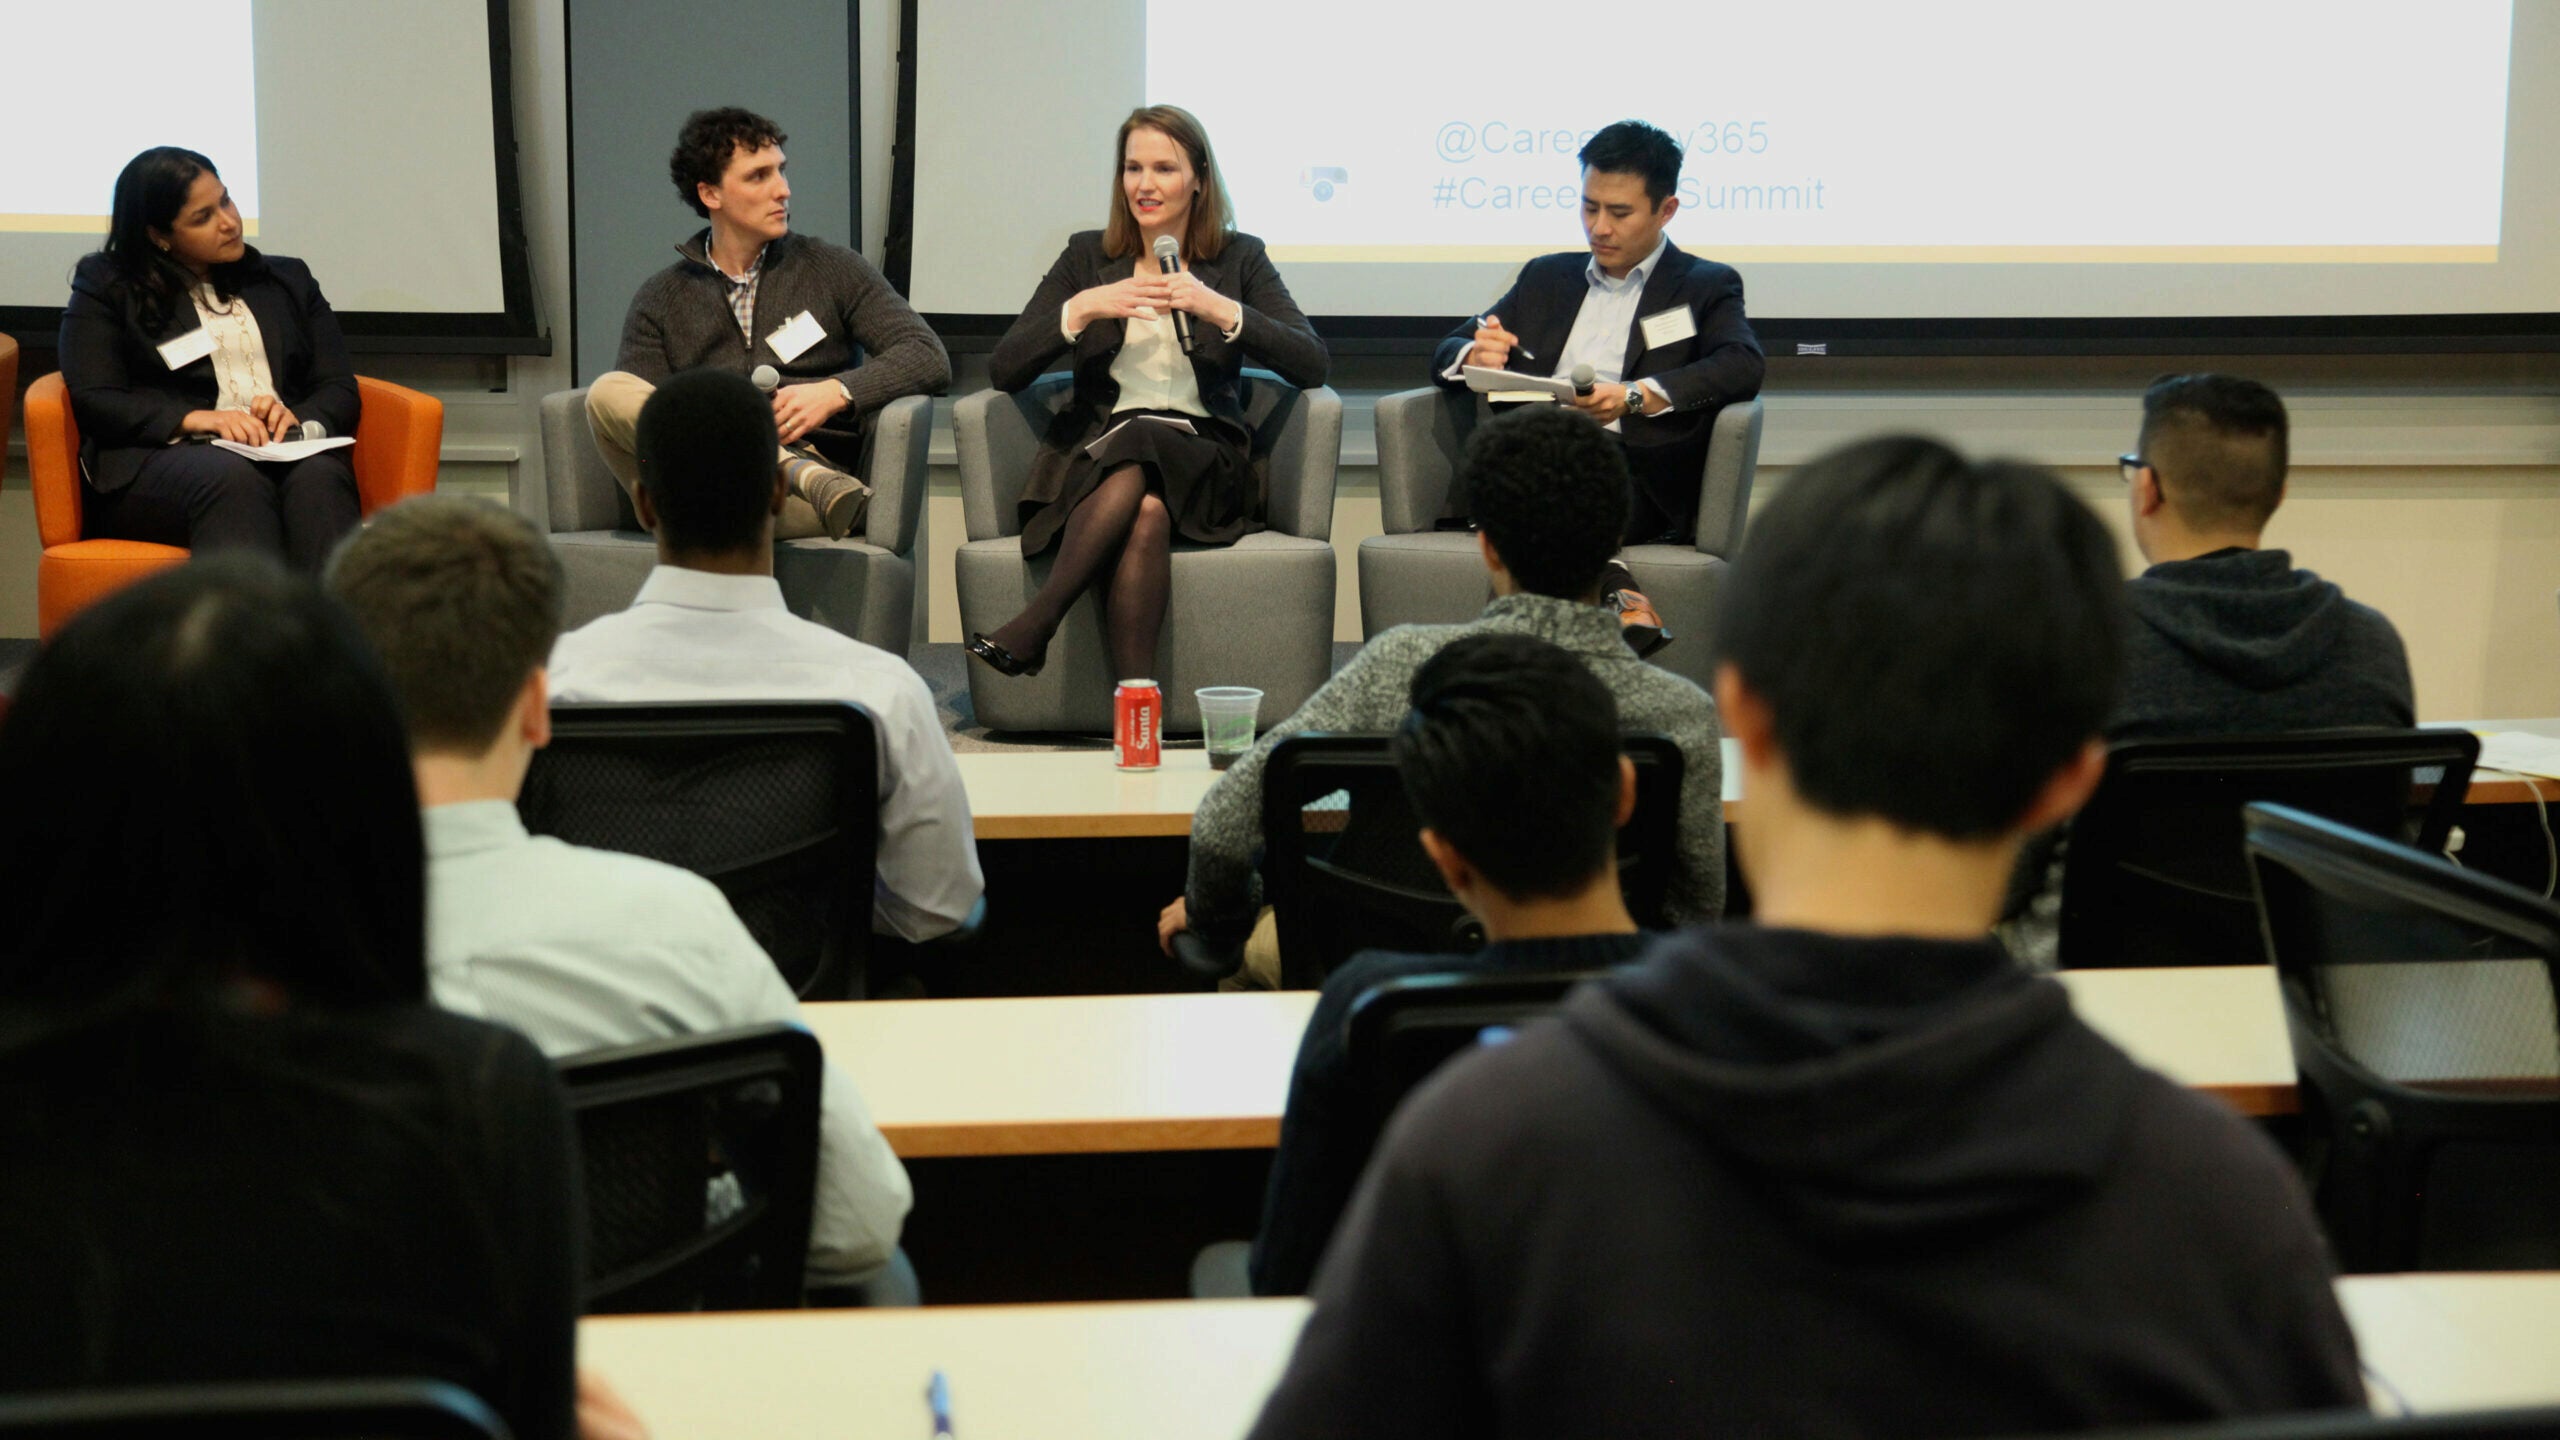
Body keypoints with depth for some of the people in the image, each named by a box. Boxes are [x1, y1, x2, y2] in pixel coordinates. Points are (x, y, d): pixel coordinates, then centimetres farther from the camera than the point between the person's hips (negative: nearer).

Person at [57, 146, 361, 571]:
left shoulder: (288, 280, 26)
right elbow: (93, 401, 3)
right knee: (232, 479, -39)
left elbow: (340, 391, 17)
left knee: (318, 475, -36)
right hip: (158, 460, -2)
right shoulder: (106, 288, 17)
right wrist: (196, 419, -14)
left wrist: (298, 419, -7)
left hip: (288, 453, 2)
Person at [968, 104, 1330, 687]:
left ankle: (1032, 628, -37)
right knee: (1145, 511, -36)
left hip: (1203, 464, 0)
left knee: (1139, 443, -36)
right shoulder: (1086, 257, 16)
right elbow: (1002, 371, 6)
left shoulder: (1240, 259, 13)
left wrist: (1222, 311, -14)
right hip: (1094, 458, 1)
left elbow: (1311, 365, -2)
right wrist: (1082, 310, -8)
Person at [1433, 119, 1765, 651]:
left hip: (1635, 474, -3)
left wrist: (1637, 396, -21)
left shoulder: (1706, 287, 17)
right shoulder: (1545, 278, 31)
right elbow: (1449, 353, 25)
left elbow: (1743, 366, -4)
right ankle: (1617, 592, -46)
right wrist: (1476, 357, -4)